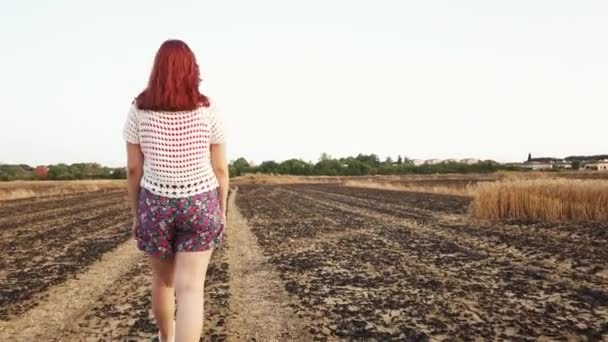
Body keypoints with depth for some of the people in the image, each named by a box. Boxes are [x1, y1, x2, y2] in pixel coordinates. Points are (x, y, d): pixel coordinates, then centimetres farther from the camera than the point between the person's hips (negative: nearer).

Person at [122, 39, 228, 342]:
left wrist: (135, 213, 9)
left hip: (156, 206, 2)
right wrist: (221, 210, 7)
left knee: (163, 279, 24)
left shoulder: (138, 109, -5)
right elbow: (220, 168, -4)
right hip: (200, 206, -2)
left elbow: (133, 169, -2)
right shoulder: (208, 110, -7)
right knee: (190, 289, -3)